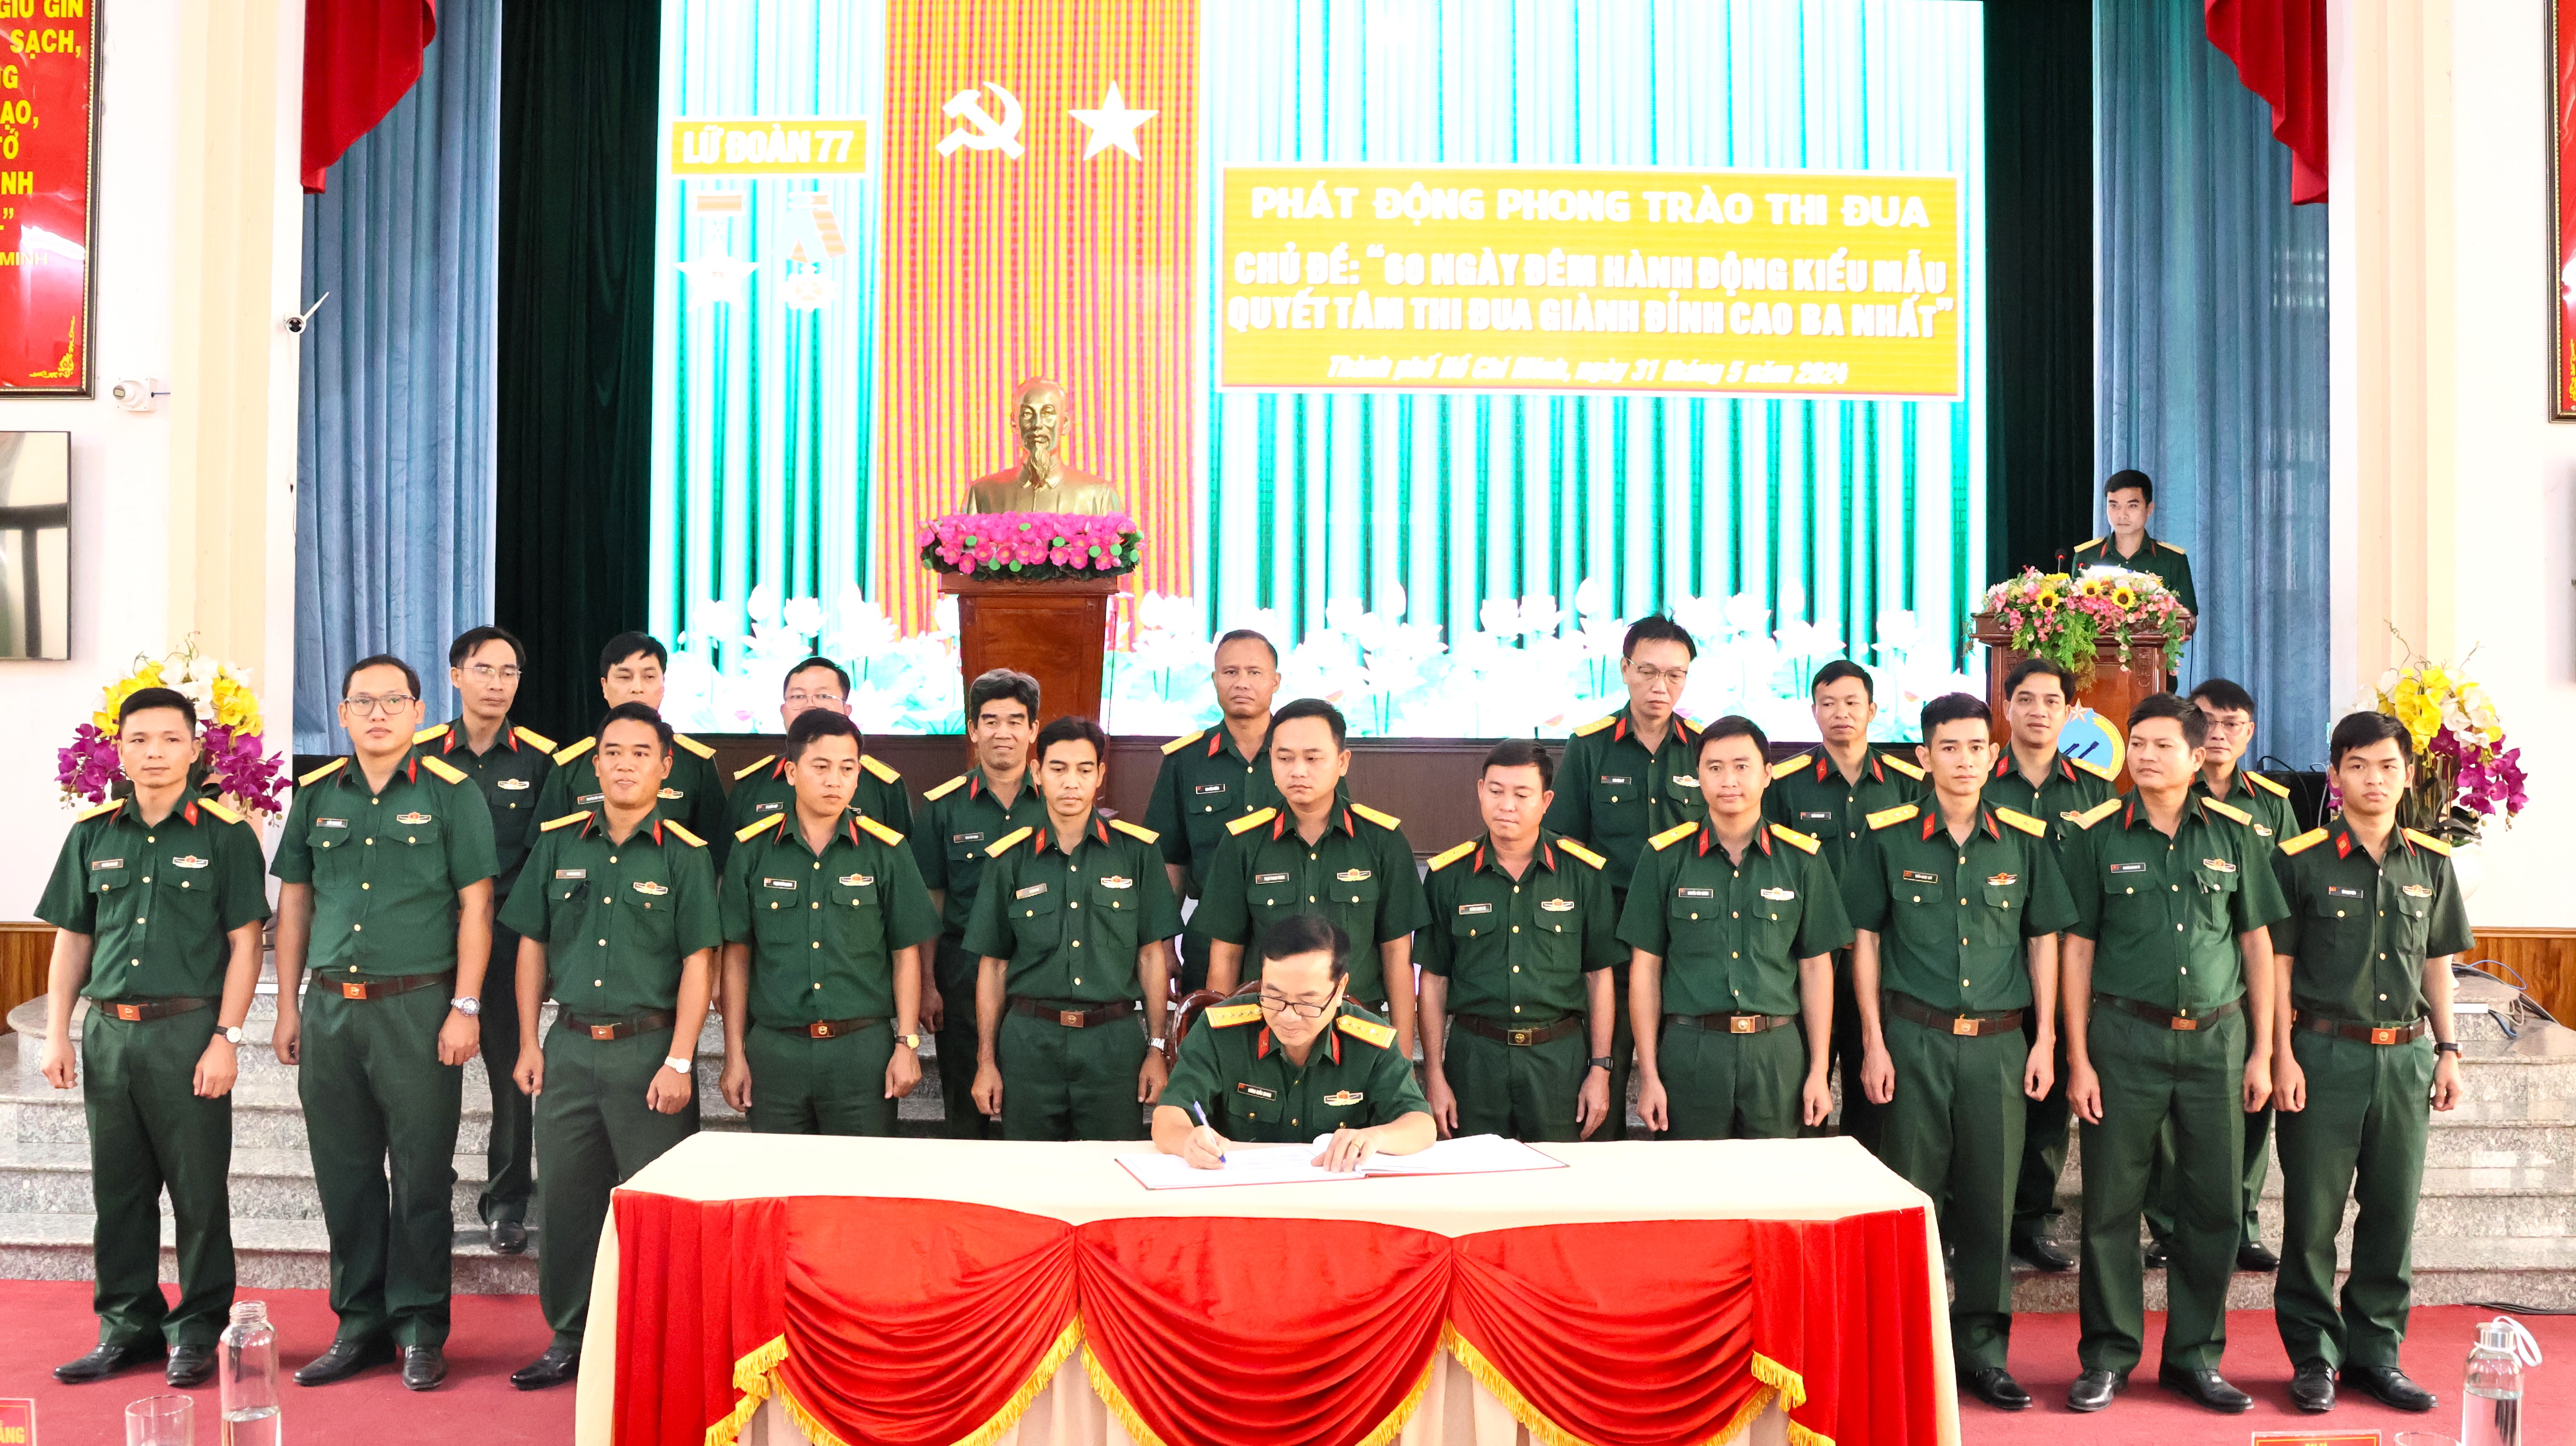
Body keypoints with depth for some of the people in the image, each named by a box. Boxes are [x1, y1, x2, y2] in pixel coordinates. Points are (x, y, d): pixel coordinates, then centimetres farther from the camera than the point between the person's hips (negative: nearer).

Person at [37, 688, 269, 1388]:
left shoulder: (224, 833, -2)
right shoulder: (93, 833, 10)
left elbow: (244, 942, -4)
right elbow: (72, 938, 14)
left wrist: (226, 1039, -10)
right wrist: (57, 1035, 8)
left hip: (188, 1030, -4)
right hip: (108, 1033, 4)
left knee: (198, 1190, 2)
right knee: (118, 1189, 11)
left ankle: (198, 1330, 13)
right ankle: (128, 1325, 23)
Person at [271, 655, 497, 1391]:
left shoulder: (451, 793, -2)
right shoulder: (316, 796, 10)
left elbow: (474, 906, -4)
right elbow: (293, 903, 14)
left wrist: (465, 1008, -10)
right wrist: (287, 1007, 9)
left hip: (417, 1006, -4)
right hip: (330, 1007, 4)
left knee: (422, 1175, 1)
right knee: (345, 1175, 10)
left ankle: (420, 1329, 12)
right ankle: (359, 1325, 21)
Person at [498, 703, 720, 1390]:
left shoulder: (684, 854, -4)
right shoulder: (559, 842, 8)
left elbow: (698, 964, -6)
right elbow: (533, 946, 12)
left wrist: (678, 1062, -11)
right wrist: (529, 1043, 7)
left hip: (649, 1045, -4)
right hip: (569, 1047, 4)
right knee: (567, 1199, 11)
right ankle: (570, 1340, 24)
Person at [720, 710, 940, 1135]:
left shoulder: (886, 851, 2)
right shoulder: (752, 850, 3)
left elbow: (906, 953, 4)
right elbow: (737, 956, 6)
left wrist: (907, 1044, -1)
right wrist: (735, 1055, 4)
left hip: (862, 1048, -1)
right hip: (775, 1048, 1)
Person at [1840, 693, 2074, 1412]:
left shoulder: (2027, 839, 4)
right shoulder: (1886, 836, -1)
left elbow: (2044, 939, 11)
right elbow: (1865, 939, 2)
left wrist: (2045, 1039, 5)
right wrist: (1874, 1043, -3)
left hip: (1999, 1042, 2)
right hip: (1913, 1039, -2)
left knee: (1991, 1199, 6)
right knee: (1911, 1197, 4)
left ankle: (1982, 1351, 19)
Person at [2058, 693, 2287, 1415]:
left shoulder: (2233, 833, 5)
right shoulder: (2097, 835, 0)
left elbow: (2257, 943, 9)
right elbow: (2077, 948, 0)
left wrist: (2261, 1052, 5)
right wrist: (2078, 1058, -4)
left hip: (2216, 1037, 2)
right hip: (2126, 1036, -2)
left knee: (2214, 1204, 7)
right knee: (2112, 1203, 1)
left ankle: (2195, 1356, 21)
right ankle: (2108, 1355, 14)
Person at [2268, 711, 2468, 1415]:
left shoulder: (2431, 862, 9)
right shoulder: (2301, 860, -4)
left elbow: (2436, 961, 16)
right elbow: (2278, 963, -4)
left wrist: (2447, 1050, 10)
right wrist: (2284, 1057, -9)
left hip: (2404, 1055, 4)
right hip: (2324, 1052, -4)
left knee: (2393, 1211, 8)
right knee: (2314, 1212, 1)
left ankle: (2376, 1352, 21)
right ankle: (2313, 1356, 14)